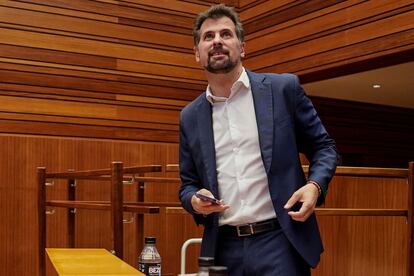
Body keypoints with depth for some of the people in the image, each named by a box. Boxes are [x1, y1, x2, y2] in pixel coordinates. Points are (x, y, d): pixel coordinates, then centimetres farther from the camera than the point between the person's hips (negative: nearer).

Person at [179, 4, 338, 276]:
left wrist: (314, 185, -14)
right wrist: (195, 200, -7)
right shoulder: (190, 117, 9)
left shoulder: (284, 88, 0)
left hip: (280, 243, -3)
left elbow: (324, 147, 5)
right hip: (223, 248, 3)